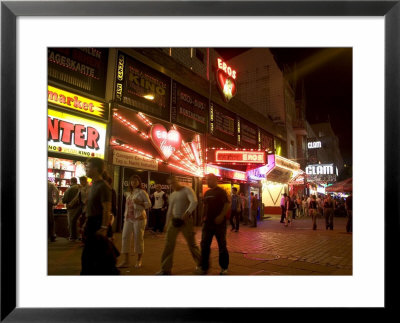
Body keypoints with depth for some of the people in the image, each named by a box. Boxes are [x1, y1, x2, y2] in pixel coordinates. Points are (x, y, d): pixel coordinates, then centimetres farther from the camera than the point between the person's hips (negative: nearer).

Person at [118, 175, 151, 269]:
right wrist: (125, 216, 15)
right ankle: (125, 260, 6)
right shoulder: (128, 193, 19)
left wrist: (140, 202, -20)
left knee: (138, 238, -1)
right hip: (129, 218, 6)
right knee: (125, 237, -2)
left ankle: (139, 260, 12)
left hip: (139, 217, -6)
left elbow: (149, 204, -5)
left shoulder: (142, 192, -1)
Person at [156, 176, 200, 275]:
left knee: (192, 244, 4)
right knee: (168, 245, -2)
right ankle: (165, 269, 6)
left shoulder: (187, 190, -7)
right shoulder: (172, 195, 15)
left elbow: (194, 202, -24)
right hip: (174, 221, 6)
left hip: (186, 220, -5)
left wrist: (187, 213, -38)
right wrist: (167, 223, 20)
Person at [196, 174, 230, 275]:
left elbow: (227, 205, -14)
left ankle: (224, 268, 19)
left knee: (222, 246, 5)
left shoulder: (221, 192, -7)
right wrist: (204, 216, 12)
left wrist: (221, 216, -23)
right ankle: (204, 267, 15)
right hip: (208, 223, 6)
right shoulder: (207, 193, 12)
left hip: (219, 224, -6)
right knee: (204, 245, 4)